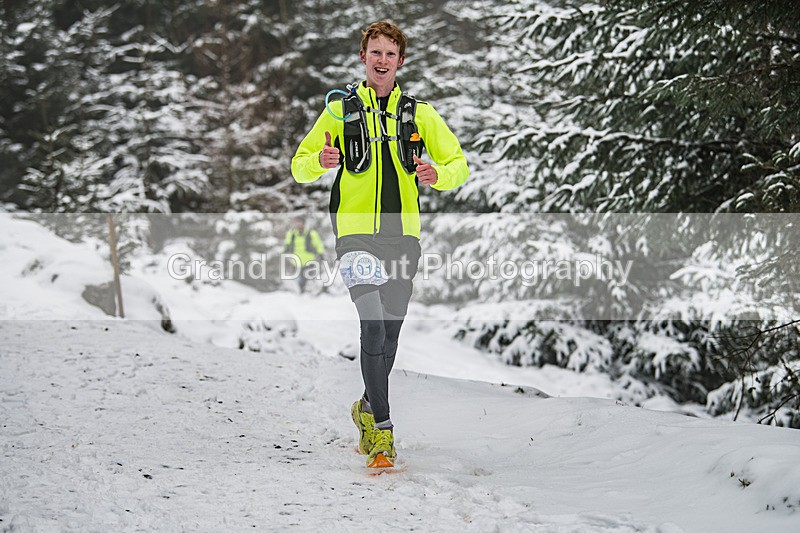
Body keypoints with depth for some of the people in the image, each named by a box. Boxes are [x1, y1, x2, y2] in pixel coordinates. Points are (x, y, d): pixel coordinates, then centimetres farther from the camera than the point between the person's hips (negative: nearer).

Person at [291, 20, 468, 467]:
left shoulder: (420, 114, 11)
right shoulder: (341, 111, 8)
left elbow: (459, 164, 10)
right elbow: (301, 166, 9)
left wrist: (437, 174, -13)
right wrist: (321, 161, -15)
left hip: (403, 234, 3)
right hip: (357, 232, -3)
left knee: (390, 333, 9)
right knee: (374, 325, -18)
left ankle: (368, 408, 32)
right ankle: (382, 428, -16)